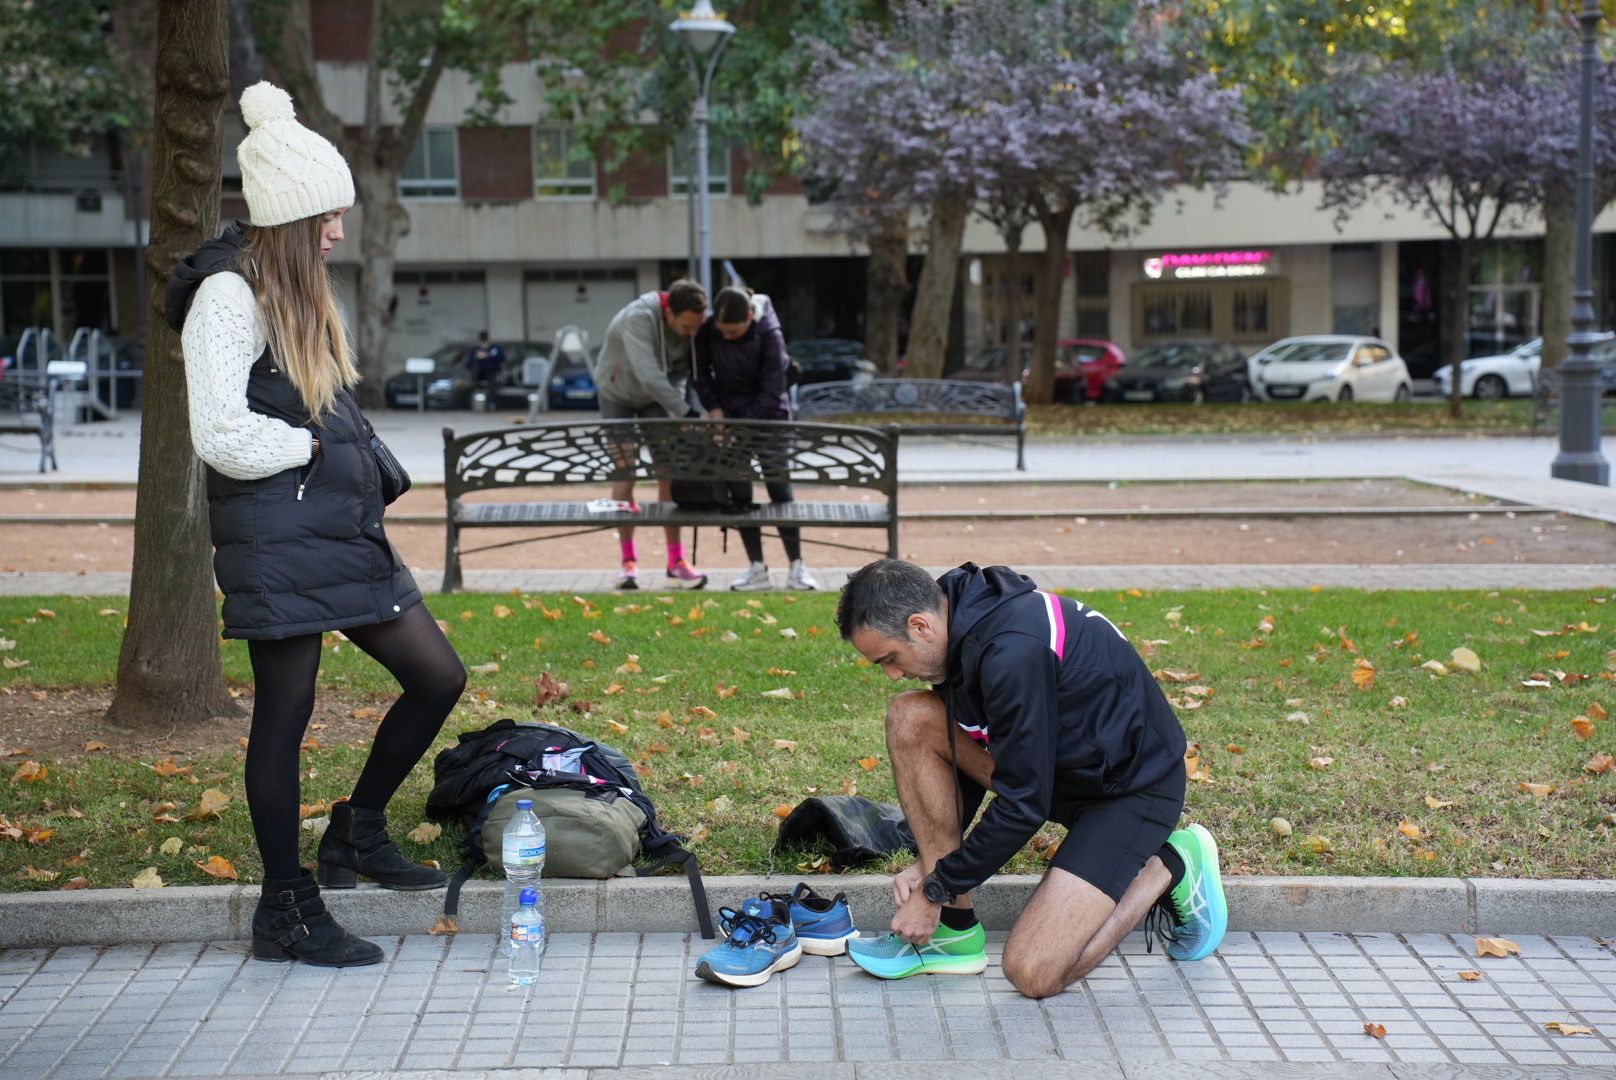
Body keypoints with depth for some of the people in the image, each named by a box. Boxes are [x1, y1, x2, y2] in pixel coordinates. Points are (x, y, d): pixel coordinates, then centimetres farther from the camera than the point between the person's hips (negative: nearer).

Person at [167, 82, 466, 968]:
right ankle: (287, 912, 13)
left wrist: (351, 447, 6)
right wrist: (313, 446, -9)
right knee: (285, 715, 1)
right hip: (277, 543, -9)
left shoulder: (297, 292, 17)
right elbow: (223, 437, -20)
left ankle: (358, 833, 25)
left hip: (341, 530, 9)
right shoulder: (229, 295, -12)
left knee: (438, 677, 8)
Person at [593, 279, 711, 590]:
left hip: (657, 395, 4)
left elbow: (682, 368, -8)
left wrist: (679, 402, -24)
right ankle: (628, 561, 3)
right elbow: (648, 376, -45)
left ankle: (676, 562, -5)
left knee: (668, 471, -6)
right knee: (623, 473, -5)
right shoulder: (639, 318, -39)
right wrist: (686, 413, -45)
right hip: (617, 393, -4)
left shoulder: (694, 324, -21)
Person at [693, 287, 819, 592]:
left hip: (769, 415, -3)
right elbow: (701, 372, 3)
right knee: (739, 493, -2)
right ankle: (757, 569, 4)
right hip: (729, 415, 3)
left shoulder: (769, 334, -21)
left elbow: (771, 391, -21)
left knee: (780, 489, -5)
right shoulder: (707, 331, -12)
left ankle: (797, 567, 2)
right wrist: (713, 408, -11)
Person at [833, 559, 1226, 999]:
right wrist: (929, 861, 4)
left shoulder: (1014, 653, -31)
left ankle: (1168, 867, 5)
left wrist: (936, 889, -16)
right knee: (909, 718, -10)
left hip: (1134, 786, -9)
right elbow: (965, 756, 10)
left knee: (1033, 972, -18)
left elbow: (1025, 802, -26)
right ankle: (954, 930, -5)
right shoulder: (964, 617, -3)